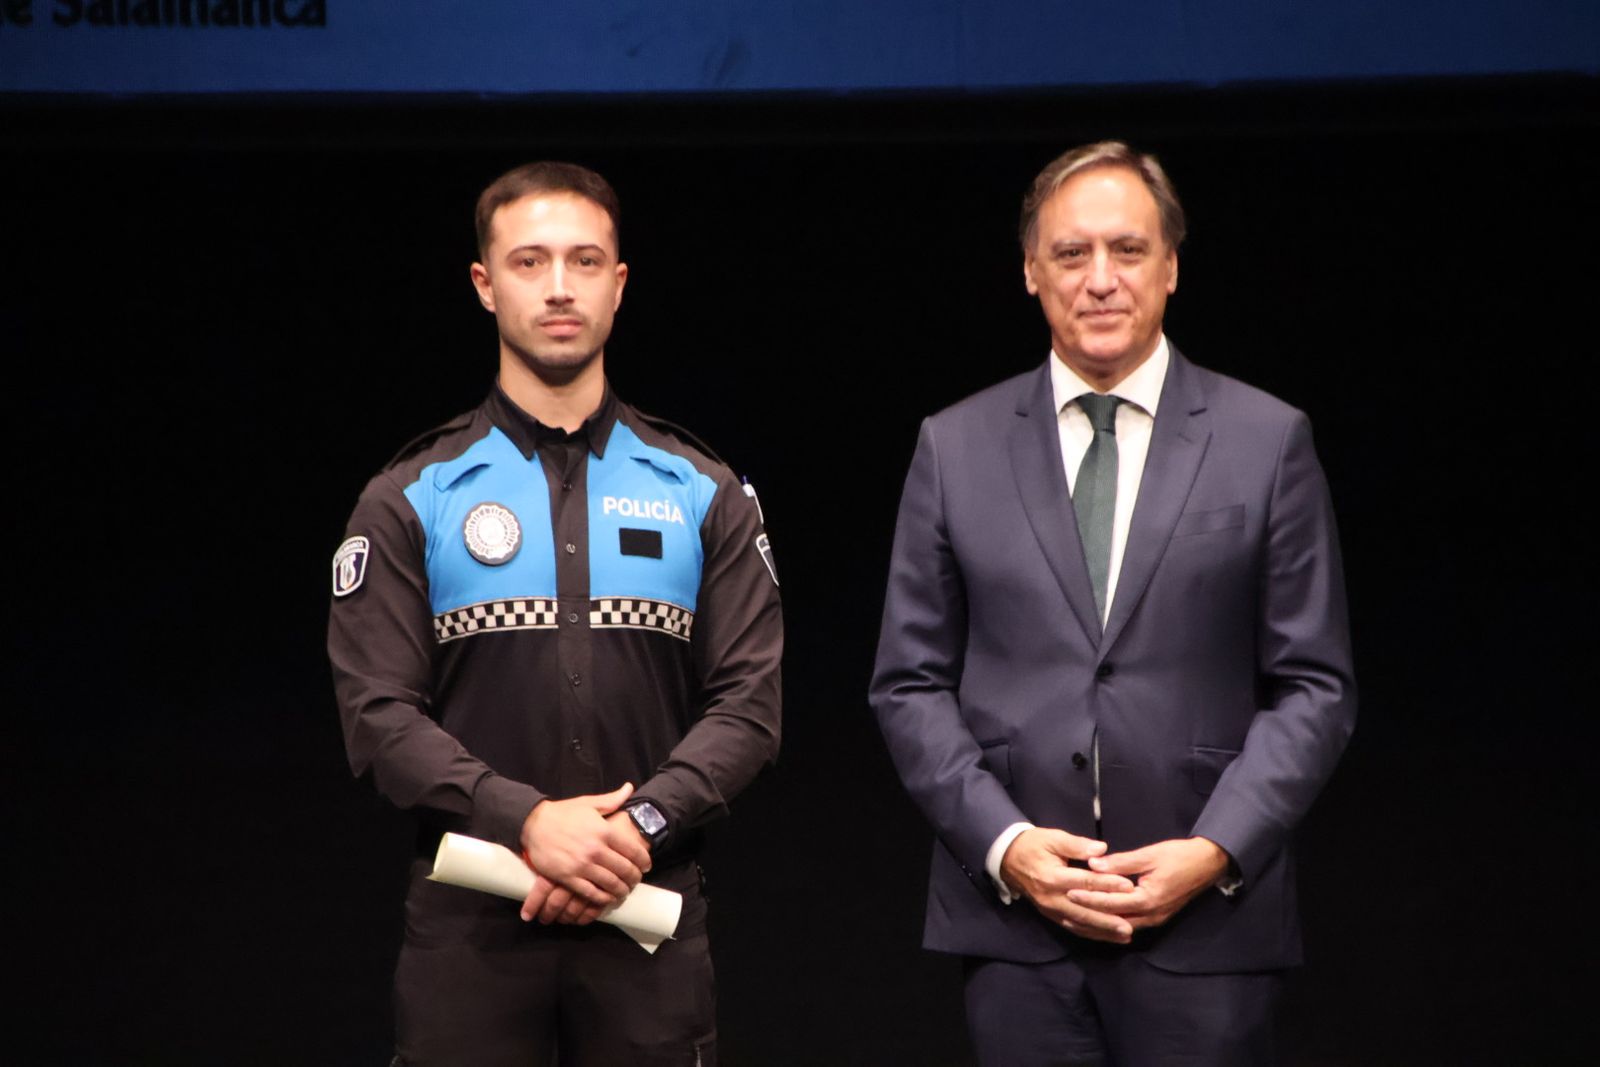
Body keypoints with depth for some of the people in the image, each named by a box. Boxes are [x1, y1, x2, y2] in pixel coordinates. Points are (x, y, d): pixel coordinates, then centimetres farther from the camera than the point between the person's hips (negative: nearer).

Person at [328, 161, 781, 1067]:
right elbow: (379, 714, -3)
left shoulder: (703, 494, 9)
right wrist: (527, 821, -16)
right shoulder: (411, 501, 5)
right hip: (470, 918, -1)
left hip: (652, 911, 1)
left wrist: (641, 825, -14)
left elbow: (750, 701, 2)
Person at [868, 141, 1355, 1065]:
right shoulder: (955, 449, 8)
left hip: (1205, 928, -1)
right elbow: (910, 684, 8)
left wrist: (1216, 851, -9)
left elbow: (1315, 687, 3)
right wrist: (1005, 844, -6)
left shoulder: (1269, 442, 4)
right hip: (1013, 926, 1)